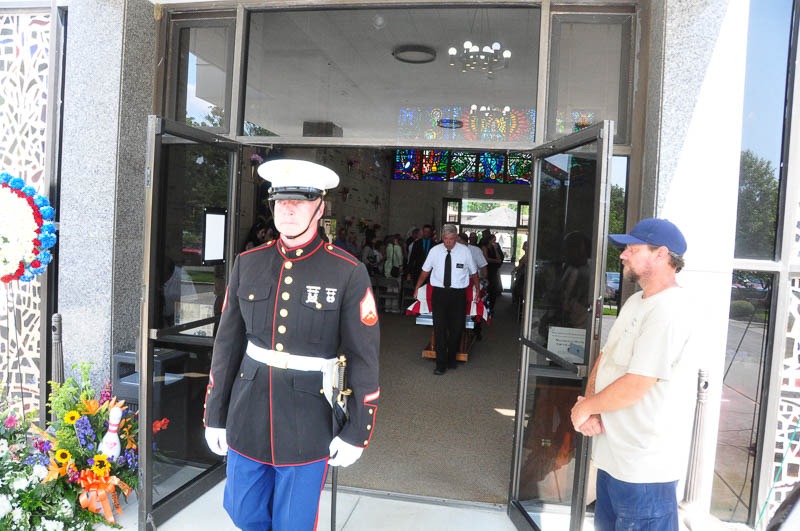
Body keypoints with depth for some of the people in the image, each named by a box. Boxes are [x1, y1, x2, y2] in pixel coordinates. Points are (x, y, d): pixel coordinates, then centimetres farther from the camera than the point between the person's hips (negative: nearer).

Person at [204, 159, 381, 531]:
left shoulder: (348, 273, -11)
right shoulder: (248, 264, 0)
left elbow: (363, 358, -8)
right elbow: (228, 343, 5)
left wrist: (356, 433, -7)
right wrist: (215, 415, 8)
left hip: (308, 424, -3)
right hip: (248, 414, 4)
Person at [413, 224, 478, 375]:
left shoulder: (465, 251, -1)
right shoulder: (435, 251, 0)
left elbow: (473, 272, 12)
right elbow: (425, 270, 13)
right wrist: (417, 288, 18)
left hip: (458, 294, 0)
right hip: (439, 293, 0)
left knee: (456, 328, 6)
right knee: (440, 328, -3)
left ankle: (451, 359, 29)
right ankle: (441, 364, 6)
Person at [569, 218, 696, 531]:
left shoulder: (669, 311, -22)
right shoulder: (636, 301, 11)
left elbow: (636, 385, -25)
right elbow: (605, 356, 12)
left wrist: (585, 406, -10)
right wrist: (590, 404, -5)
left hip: (643, 466, -9)